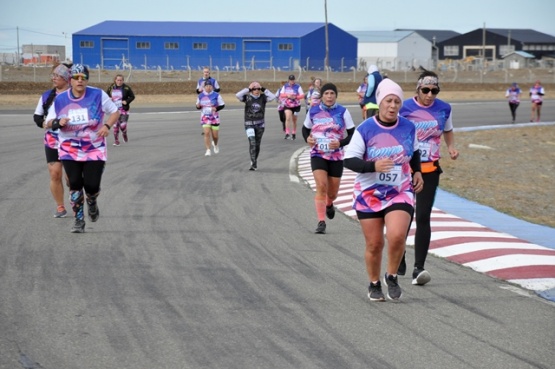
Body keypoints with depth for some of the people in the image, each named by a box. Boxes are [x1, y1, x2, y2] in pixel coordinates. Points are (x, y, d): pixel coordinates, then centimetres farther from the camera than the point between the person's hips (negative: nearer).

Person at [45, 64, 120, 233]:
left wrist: (107, 125, -18)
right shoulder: (60, 99, -4)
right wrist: (58, 122, -20)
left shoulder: (98, 95, -10)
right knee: (75, 184, -3)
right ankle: (79, 220, 13)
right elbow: (49, 122, 3)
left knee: (92, 185, -7)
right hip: (69, 150, 1)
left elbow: (115, 112, 1)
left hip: (95, 149, -1)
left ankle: (92, 202, 31)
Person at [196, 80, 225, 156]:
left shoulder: (216, 95, -5)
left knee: (215, 135, 5)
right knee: (207, 133, -15)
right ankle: (208, 150, -11)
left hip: (214, 117, -1)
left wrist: (216, 108, -20)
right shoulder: (200, 96, 2)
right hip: (205, 117, 1)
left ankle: (215, 144, 39)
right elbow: (198, 106, 12)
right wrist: (198, 106, -12)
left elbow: (222, 105, -2)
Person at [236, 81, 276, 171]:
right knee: (252, 142, -16)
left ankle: (255, 161, 28)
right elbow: (238, 95, -17)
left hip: (260, 124, 2)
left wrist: (264, 90, -9)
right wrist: (248, 89, -13)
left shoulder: (263, 97, 1)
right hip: (249, 124, -2)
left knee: (257, 144, 11)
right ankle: (253, 163, -18)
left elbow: (273, 96, -12)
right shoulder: (247, 97, -2)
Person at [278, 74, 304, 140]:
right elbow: (281, 94, -1)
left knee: (294, 120, 11)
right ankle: (287, 133, -21)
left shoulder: (298, 86, -6)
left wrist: (295, 97, -25)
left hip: (296, 106, 0)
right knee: (288, 118, -20)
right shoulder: (285, 86, 1)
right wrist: (287, 95, -20)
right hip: (287, 105, 0)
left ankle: (294, 134, 27)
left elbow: (302, 95, -8)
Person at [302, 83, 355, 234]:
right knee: (321, 186, -20)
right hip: (318, 155, 0)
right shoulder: (313, 111, 1)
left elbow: (353, 134, -2)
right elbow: (305, 129, 15)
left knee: (332, 192, 9)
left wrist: (341, 143, -19)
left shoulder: (343, 112, -4)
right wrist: (307, 138, -7)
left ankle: (329, 205, 47)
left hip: (336, 156, 0)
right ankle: (321, 222, -16)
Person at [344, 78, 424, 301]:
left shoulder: (408, 128, 0)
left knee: (397, 236, -20)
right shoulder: (365, 129, -10)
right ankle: (374, 285, 28)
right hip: (369, 194, -1)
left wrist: (417, 172, 6)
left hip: (400, 193, 1)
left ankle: (392, 277, 6)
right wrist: (374, 166, -26)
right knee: (374, 244, 4)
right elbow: (349, 160, -12)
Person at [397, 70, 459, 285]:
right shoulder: (405, 108, -8)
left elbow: (448, 131, 19)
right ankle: (399, 263, 27)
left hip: (430, 170, 1)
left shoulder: (444, 109, 1)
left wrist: (451, 147, 1)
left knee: (423, 217, -7)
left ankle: (419, 268, -9)